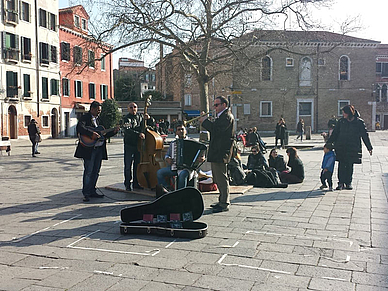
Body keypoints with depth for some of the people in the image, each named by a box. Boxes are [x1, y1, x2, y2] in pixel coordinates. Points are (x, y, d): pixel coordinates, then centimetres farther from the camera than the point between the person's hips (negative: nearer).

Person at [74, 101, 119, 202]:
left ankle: (92, 191, 20)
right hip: (89, 148, -7)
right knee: (88, 171, -6)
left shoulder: (99, 119, 20)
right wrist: (92, 134, -25)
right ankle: (86, 193, 0)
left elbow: (104, 134, 21)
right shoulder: (85, 117, -3)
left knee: (96, 172, 11)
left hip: (100, 148, 7)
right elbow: (80, 129, -20)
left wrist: (113, 132, 7)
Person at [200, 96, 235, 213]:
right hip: (216, 151, 11)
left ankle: (224, 204, -4)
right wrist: (205, 121, 5)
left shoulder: (227, 116, -13)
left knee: (222, 178, -8)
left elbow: (217, 129, -24)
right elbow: (214, 129, 17)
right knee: (218, 178, 17)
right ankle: (222, 200, 26)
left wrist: (205, 121, -13)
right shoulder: (221, 116, 20)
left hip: (221, 152, -11)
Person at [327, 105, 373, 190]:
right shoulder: (341, 121, 4)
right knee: (341, 165, -4)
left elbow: (365, 135, 4)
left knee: (350, 166, 4)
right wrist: (328, 143, 7)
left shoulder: (359, 122, -1)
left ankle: (348, 183, 15)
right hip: (341, 147, 1)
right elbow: (335, 133, 10)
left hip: (353, 148, -1)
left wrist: (369, 148, 5)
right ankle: (341, 183, 1)